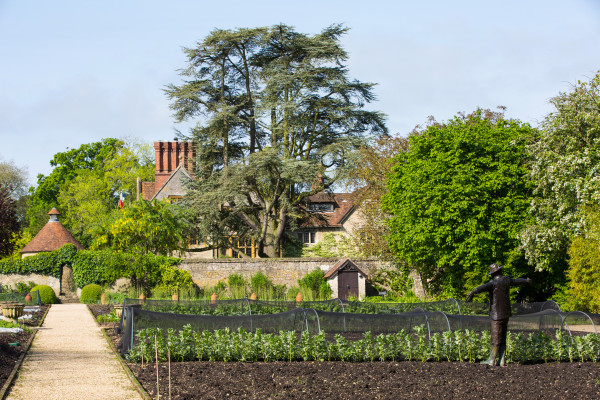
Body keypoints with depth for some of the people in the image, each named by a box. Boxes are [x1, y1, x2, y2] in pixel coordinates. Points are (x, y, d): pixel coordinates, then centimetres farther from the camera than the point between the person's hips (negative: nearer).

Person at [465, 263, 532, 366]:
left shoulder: (494, 283, -16)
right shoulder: (506, 280, 8)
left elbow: (483, 287, -36)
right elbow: (517, 281, 29)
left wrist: (472, 292, -52)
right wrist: (526, 281, 51)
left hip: (497, 315, -7)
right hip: (506, 314, 7)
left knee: (496, 338, -2)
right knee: (502, 338, 11)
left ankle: (491, 360, 4)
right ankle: (501, 361, 11)